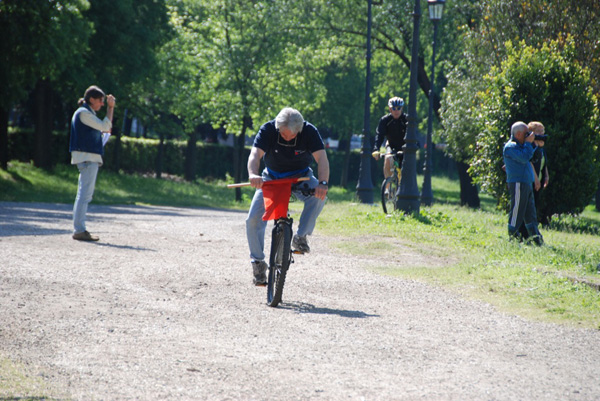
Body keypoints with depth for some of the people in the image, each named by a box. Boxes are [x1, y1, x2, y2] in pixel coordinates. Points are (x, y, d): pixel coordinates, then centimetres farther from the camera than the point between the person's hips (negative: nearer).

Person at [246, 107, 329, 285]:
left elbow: (321, 158, -30)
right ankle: (258, 262, 3)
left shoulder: (309, 131, -21)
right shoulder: (268, 130, -21)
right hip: (271, 177, 1)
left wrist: (323, 183, -47)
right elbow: (255, 154, -33)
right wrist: (253, 174, -55)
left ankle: (301, 237, -17)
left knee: (318, 196, -34)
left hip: (300, 177, 0)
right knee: (253, 219, -14)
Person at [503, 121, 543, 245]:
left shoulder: (519, 145, 21)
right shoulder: (510, 146, -12)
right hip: (517, 183, -10)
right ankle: (512, 237, -3)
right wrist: (528, 142, -14)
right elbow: (524, 158, -23)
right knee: (517, 212, -7)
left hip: (526, 183, 10)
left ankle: (536, 237, 13)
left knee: (530, 213, 11)